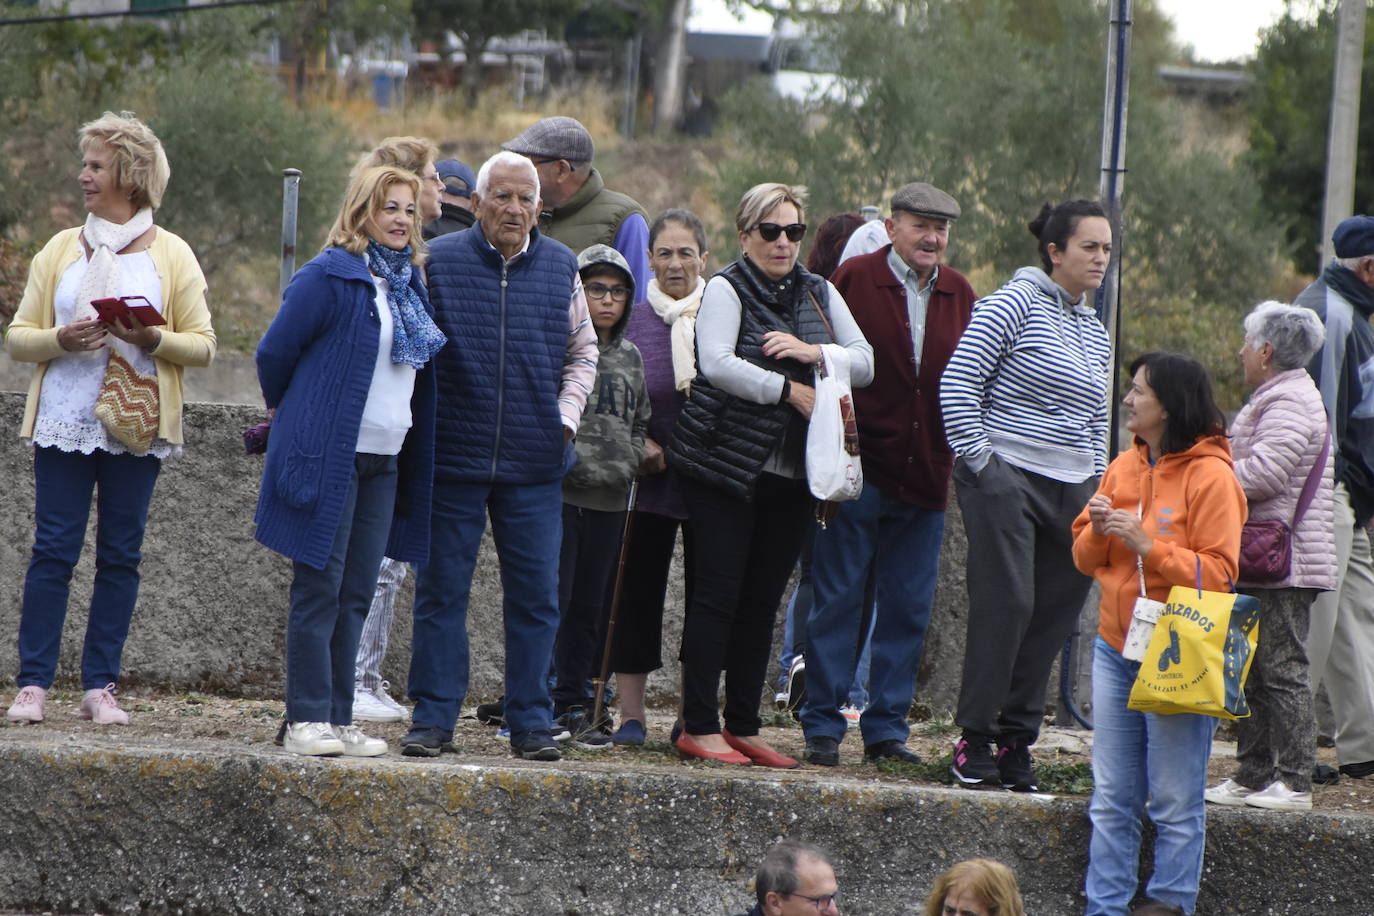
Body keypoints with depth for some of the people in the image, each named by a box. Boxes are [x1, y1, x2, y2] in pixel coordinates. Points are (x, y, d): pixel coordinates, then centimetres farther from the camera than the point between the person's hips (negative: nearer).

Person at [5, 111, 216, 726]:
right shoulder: (60, 250, 10)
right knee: (53, 552, -4)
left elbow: (203, 346, 3)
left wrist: (153, 339, -16)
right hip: (63, 422, 1)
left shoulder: (171, 255, 5)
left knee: (120, 555, 2)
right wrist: (61, 339, -13)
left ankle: (100, 687, 7)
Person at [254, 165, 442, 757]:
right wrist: (289, 411, 12)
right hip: (329, 457, -7)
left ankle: (339, 719, 11)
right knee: (320, 589, -5)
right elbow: (275, 352, -4)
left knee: (356, 596, 7)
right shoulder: (330, 276, -9)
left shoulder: (410, 283, 13)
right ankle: (307, 720, -2)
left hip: (385, 462, 7)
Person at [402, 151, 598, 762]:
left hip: (533, 463, 2)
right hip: (452, 456, -2)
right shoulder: (436, 263, -2)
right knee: (441, 590, 2)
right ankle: (433, 717, 9)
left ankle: (531, 722, 12)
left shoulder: (561, 269, 7)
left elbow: (583, 351, 19)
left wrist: (566, 414, 5)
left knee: (535, 596, 4)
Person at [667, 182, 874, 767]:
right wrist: (789, 390, -18)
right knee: (719, 593, -6)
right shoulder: (726, 289, -3)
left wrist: (812, 354, -11)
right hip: (727, 467, -5)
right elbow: (717, 364, -18)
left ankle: (743, 728, 13)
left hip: (791, 473, 5)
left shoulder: (819, 294, 14)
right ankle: (699, 727, -3)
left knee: (763, 600, 8)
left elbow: (865, 364, 6)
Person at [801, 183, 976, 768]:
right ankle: (822, 726, 5)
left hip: (925, 478, 4)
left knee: (908, 608, 7)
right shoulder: (854, 279, -3)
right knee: (840, 599, -1)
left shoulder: (960, 296, 10)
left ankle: (886, 728, 14)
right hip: (861, 470, -4)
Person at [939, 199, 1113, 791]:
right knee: (1006, 603, -13)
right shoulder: (1015, 306, -5)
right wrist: (978, 458, -12)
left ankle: (1017, 741, 8)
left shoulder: (1095, 334, 18)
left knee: (1053, 618, 2)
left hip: (1070, 492, 7)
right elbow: (958, 382, -9)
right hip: (1006, 480, -7)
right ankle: (975, 738, -7)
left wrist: (1096, 488, 16)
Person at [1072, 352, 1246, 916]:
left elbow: (1220, 574, -14)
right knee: (1112, 799, 9)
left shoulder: (1210, 477, -10)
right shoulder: (1124, 467, 11)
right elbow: (1086, 559, 16)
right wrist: (1098, 532, -5)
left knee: (1175, 804, -2)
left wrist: (1149, 546, -20)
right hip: (1116, 649, 7)